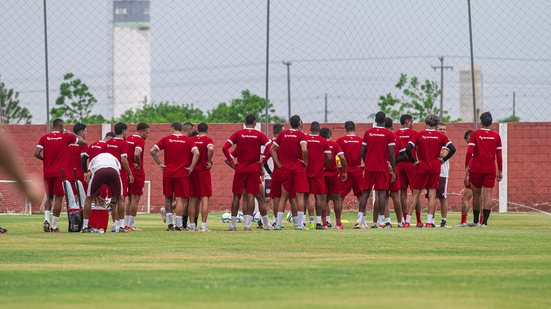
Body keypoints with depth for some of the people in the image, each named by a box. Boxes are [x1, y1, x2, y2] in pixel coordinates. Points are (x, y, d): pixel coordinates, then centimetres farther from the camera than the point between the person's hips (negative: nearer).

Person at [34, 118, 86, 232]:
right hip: (60, 172, -3)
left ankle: (46, 219, -3)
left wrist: (44, 159, 13)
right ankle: (54, 226, -2)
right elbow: (83, 142, 8)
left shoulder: (44, 138, 2)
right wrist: (70, 134, 14)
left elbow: (36, 154, -6)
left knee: (49, 197, 18)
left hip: (47, 172, 3)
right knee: (58, 198, 1)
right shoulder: (66, 137, -2)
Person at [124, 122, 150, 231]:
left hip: (128, 171, 8)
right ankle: (131, 225, -4)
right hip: (137, 173, -8)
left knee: (130, 198, 15)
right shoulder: (140, 141, -13)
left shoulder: (128, 139, 13)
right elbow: (137, 154, -30)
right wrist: (139, 165, -16)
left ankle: (127, 224, 15)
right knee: (135, 198, -3)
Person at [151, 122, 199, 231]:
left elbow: (152, 151, -2)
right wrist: (191, 167, -6)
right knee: (180, 199, 0)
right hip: (182, 173, -1)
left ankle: (170, 223, 10)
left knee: (168, 198, 13)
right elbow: (196, 153, -12)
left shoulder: (166, 139, 4)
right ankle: (178, 225, -5)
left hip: (168, 173, 1)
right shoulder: (188, 140, 2)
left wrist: (159, 164, 3)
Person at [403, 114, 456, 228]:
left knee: (415, 194, 6)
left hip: (421, 168, 0)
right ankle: (429, 222, -3)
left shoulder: (418, 135, -1)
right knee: (432, 195, 4)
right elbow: (452, 149, -7)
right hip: (435, 168, 0)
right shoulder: (440, 136, 1)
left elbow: (408, 149, -12)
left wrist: (414, 161, -1)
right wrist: (443, 159, 2)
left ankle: (407, 221, 3)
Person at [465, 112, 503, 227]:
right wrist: (500, 171, 8)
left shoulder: (475, 134, -4)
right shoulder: (496, 136, 1)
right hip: (490, 170, 1)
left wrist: (466, 167, -4)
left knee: (476, 195, 11)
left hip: (476, 169, -1)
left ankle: (475, 220, 19)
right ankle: (485, 221, -10)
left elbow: (469, 152, -11)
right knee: (488, 195, -2)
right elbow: (499, 155, 2)